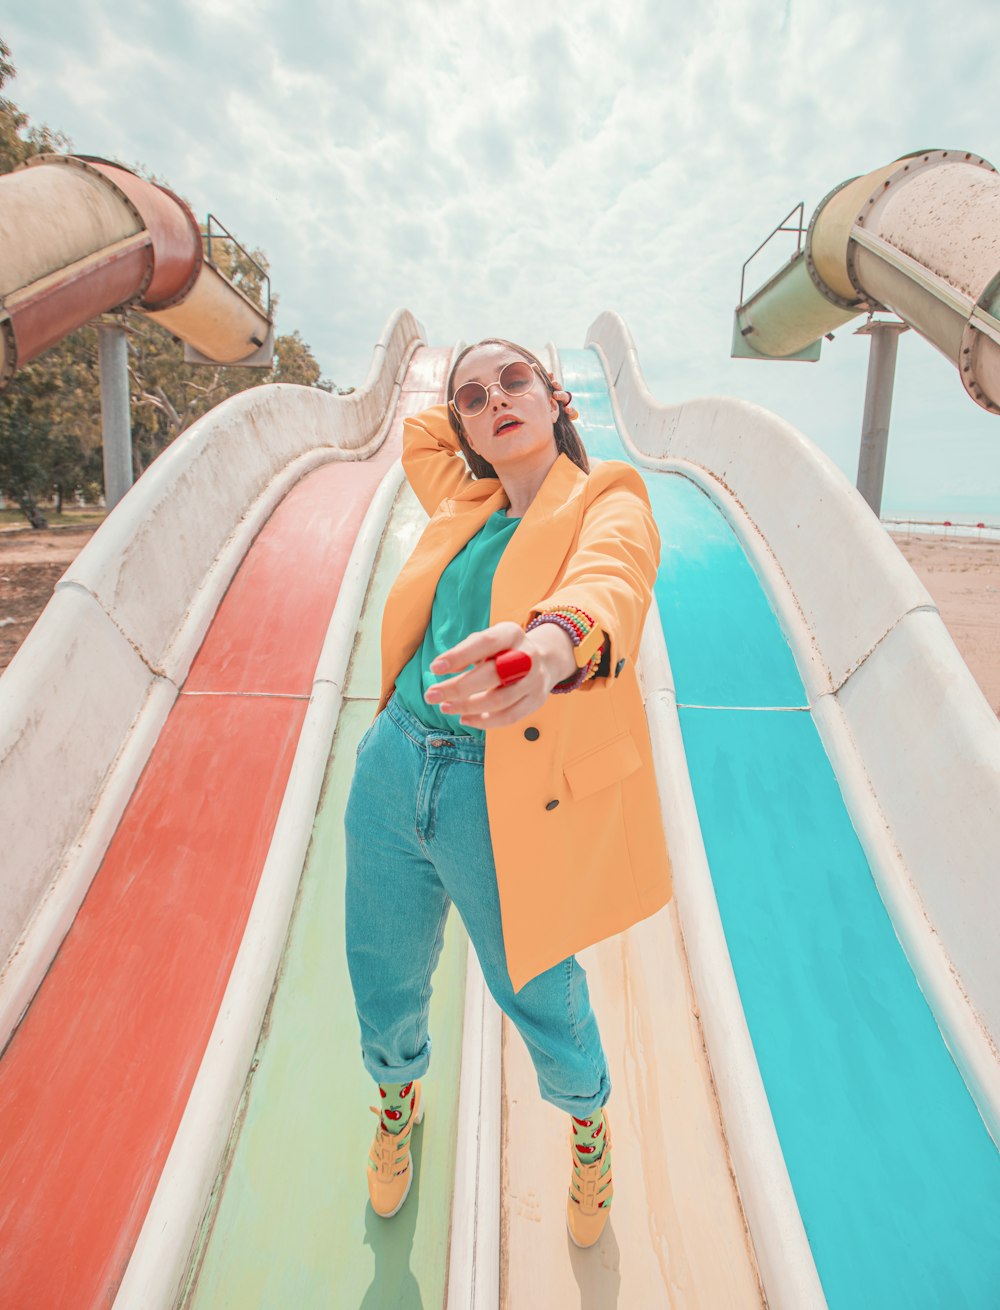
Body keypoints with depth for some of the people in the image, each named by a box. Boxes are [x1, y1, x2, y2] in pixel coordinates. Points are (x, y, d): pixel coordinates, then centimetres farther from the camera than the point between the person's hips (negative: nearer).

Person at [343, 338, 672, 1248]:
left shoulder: (608, 498, -5)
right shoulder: (464, 506, 10)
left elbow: (611, 579, -29)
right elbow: (417, 435, 33)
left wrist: (556, 641, -51)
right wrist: (473, 418, 22)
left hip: (507, 799, -4)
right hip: (394, 771, 5)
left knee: (540, 999, 14)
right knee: (384, 982, 19)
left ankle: (588, 1116, 49)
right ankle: (399, 1097, 54)